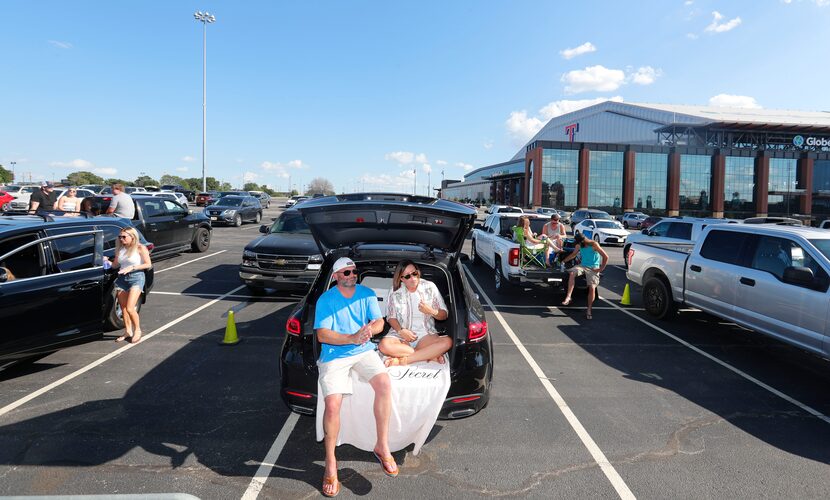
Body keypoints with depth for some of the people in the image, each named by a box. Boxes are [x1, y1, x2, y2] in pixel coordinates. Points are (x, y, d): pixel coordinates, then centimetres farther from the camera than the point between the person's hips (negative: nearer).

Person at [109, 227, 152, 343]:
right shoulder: (120, 249, 10)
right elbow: (115, 265, 15)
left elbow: (148, 264, -8)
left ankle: (137, 330, 6)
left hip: (136, 278, -6)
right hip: (122, 278, 6)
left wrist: (132, 267, -16)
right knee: (123, 308, 9)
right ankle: (128, 331, 22)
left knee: (130, 308, -12)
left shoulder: (140, 248, -6)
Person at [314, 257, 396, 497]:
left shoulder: (367, 294, 8)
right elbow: (322, 335, -8)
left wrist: (370, 328, -19)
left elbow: (379, 322, 6)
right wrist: (352, 338, -20)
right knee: (332, 405, -21)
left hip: (364, 351, 3)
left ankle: (382, 446, -10)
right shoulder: (325, 300, -2)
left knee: (384, 384, -25)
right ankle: (330, 463, 1)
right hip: (334, 356, -2)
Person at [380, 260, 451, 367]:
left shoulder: (430, 287, 1)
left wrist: (431, 311, -17)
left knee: (447, 342, -30)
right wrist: (401, 331, -14)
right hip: (402, 335, 0)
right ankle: (431, 354, -22)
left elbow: (444, 315, 5)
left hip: (426, 335, 0)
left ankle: (403, 360, -28)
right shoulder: (396, 293, 1)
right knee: (384, 345, -33)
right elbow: (391, 317, 5)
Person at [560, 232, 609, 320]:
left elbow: (605, 257, -10)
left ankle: (589, 310, -9)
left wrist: (601, 269, -11)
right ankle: (568, 297, -29)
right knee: (572, 273, -27)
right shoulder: (579, 246, 5)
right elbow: (573, 254, 24)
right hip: (583, 266, 4)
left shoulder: (594, 245, -12)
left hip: (593, 268, -4)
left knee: (592, 288, -19)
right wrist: (563, 261, 17)